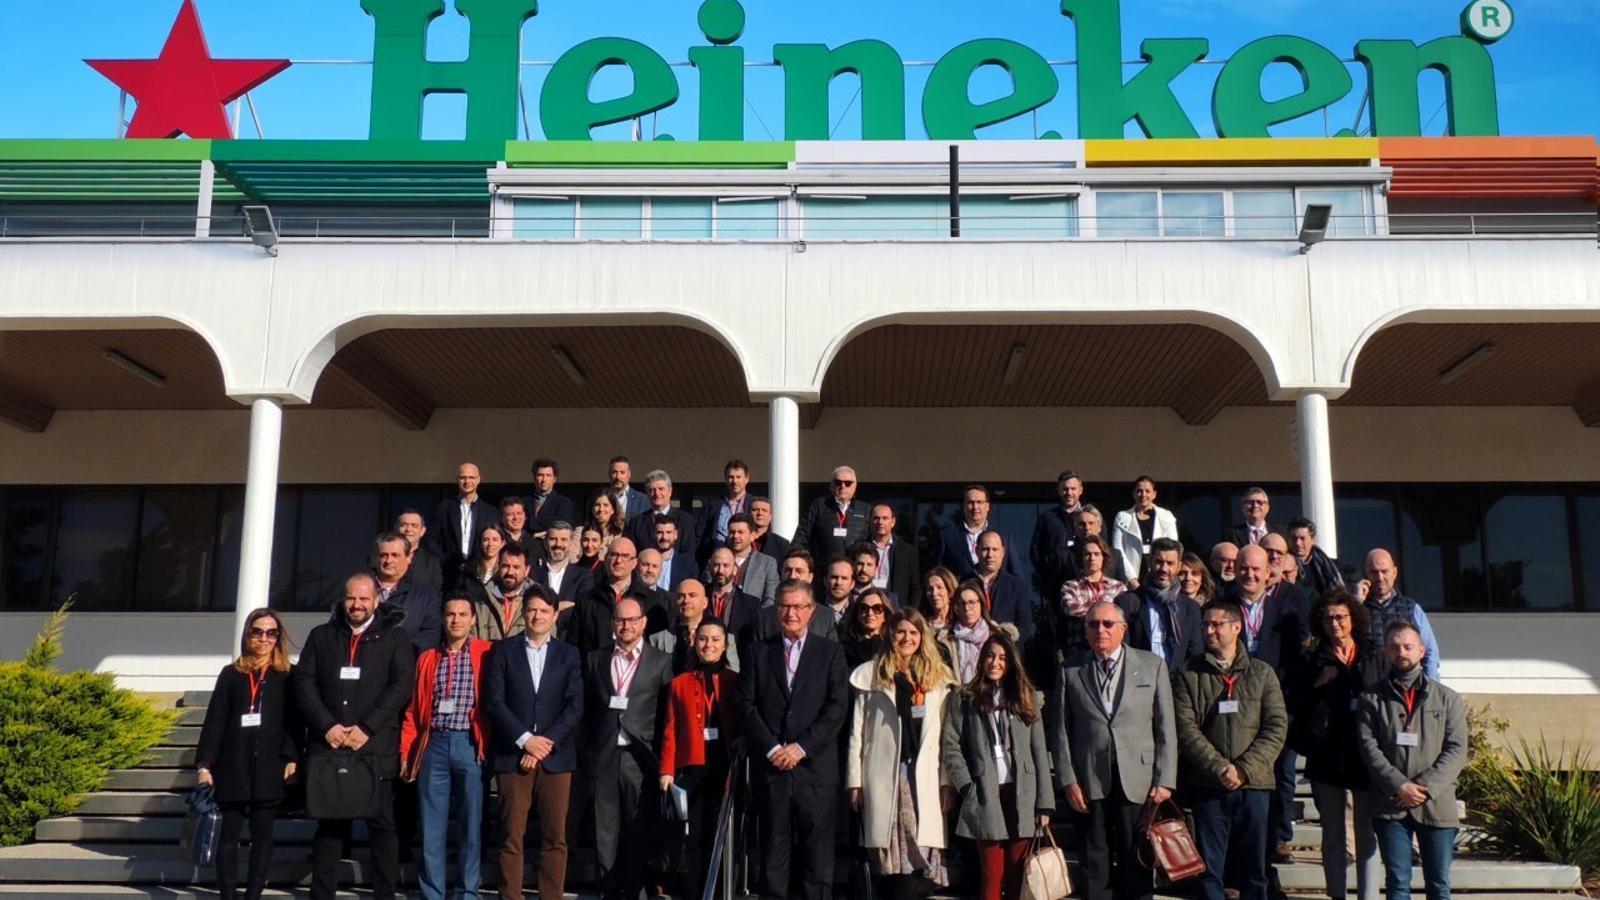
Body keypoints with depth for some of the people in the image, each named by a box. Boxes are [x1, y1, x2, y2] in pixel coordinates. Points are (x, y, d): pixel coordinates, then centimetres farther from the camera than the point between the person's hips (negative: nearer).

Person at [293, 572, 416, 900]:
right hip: (328, 746, 2)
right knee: (329, 824, 7)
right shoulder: (321, 636, 14)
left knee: (382, 824, 0)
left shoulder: (395, 637, 6)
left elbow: (401, 686, -3)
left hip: (376, 748, -2)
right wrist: (327, 726, -7)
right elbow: (303, 683, 7)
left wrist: (366, 728, -11)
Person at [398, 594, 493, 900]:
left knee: (471, 825, 4)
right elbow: (414, 708, 12)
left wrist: (487, 746, -5)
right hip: (433, 745, 3)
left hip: (469, 745, -3)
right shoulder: (427, 658, 12)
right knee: (431, 827, 5)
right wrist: (406, 750, 5)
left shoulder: (486, 653, 2)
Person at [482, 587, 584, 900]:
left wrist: (544, 744, -8)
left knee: (555, 837, 1)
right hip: (513, 754, -1)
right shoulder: (503, 650, 7)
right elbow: (494, 701, -1)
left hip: (555, 756, 1)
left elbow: (575, 706, 2)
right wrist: (525, 740, -11)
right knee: (511, 837, 0)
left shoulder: (569, 654, 9)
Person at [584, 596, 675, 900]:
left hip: (640, 758, -2)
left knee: (638, 834, 3)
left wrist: (659, 755, -2)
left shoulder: (661, 662, 4)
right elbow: (587, 709, 13)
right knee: (605, 833, 4)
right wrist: (593, 745, 7)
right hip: (604, 758, 2)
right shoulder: (595, 659, 11)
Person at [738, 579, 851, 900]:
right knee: (773, 853, 3)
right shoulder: (759, 653, 11)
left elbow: (837, 708, -1)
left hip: (815, 766, -1)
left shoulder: (830, 653, 8)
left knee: (818, 856, 0)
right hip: (770, 767, 1)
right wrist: (772, 749, -8)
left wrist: (801, 747, -9)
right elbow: (747, 706, 4)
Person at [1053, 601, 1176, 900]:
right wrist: (1068, 780, -2)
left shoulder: (1153, 666, 6)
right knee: (1095, 867, 5)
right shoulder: (1071, 672, 7)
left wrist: (1164, 780, -3)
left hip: (1137, 782, 0)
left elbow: (1166, 728, 3)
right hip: (1090, 784, 0)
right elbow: (1062, 731, 5)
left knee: (1137, 866, 4)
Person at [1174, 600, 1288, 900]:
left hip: (1253, 784, 1)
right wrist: (1219, 767, -15)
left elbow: (1277, 728, 0)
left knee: (1253, 871, 7)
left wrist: (1244, 769, -11)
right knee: (1209, 869, 3)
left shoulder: (1261, 673, 7)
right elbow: (1185, 728, -4)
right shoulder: (1189, 674, 4)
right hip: (1207, 786, -1)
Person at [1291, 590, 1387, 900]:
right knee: (1332, 834, 8)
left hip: (1367, 754, -1)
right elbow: (1297, 704, 3)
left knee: (1367, 833, 3)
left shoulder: (1374, 657, 6)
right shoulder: (1315, 662, 7)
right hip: (1327, 756, 1)